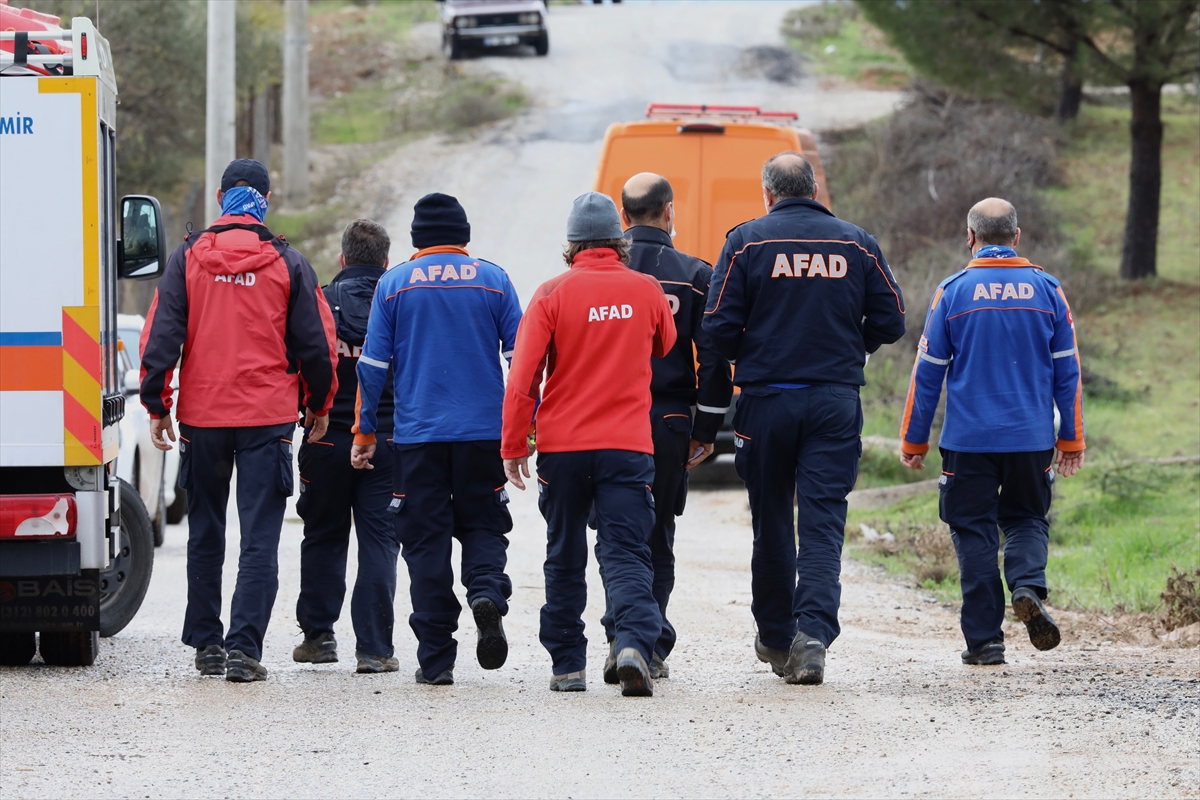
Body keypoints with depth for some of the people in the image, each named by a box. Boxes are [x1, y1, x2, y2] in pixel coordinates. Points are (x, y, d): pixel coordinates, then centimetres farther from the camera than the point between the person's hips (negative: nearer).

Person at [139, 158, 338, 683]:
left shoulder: (188, 259, 1)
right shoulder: (287, 264, -1)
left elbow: (161, 335, -3)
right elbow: (316, 343, 2)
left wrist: (156, 406, 3)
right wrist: (319, 406, 15)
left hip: (202, 417, 2)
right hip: (268, 419, -2)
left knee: (205, 533, 15)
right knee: (260, 537, -2)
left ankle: (206, 643, 21)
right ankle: (243, 648, -12)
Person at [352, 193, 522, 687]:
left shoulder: (394, 284, 2)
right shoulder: (492, 280, 3)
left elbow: (373, 364, 1)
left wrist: (365, 430, 8)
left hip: (417, 436, -1)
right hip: (484, 432, 1)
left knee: (426, 540, 4)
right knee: (482, 525, 15)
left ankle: (436, 658, 2)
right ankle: (486, 591, -17)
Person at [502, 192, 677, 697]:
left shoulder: (553, 294, -5)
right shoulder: (647, 291, 1)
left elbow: (523, 377, -6)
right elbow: (664, 349, 22)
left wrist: (513, 446, 1)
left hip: (562, 446, 0)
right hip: (629, 445, 0)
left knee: (565, 559, 13)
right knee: (626, 554, -4)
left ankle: (568, 664, 17)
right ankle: (634, 642, -27)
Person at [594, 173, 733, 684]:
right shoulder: (694, 276, -1)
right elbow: (713, 357, -1)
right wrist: (707, 430, 6)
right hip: (670, 421, 0)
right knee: (657, 539, 10)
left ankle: (624, 632, -10)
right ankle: (651, 648, 7)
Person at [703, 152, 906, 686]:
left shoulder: (747, 241, -3)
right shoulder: (857, 244, 4)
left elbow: (719, 325, -8)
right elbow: (890, 322, 4)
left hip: (766, 400, -1)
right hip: (836, 401, 1)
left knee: (771, 519, 13)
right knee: (823, 522, -2)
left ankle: (775, 637, 24)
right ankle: (812, 633, -19)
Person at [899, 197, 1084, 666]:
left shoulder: (953, 292, -3)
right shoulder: (1046, 290, 2)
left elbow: (927, 373, -1)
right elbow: (1068, 371, 5)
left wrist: (914, 442, 8)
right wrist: (1071, 441, 13)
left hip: (968, 440, -2)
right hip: (1032, 440, 2)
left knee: (974, 533, 6)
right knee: (1027, 519, 17)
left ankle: (984, 639, 3)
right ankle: (1028, 585, -12)